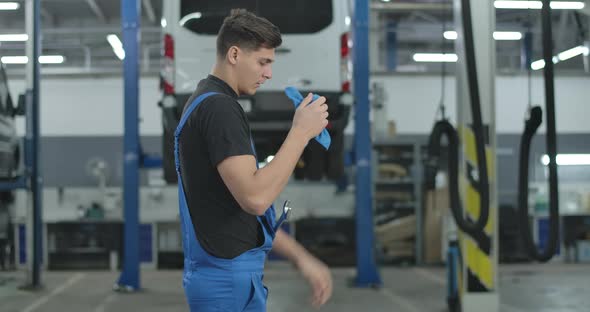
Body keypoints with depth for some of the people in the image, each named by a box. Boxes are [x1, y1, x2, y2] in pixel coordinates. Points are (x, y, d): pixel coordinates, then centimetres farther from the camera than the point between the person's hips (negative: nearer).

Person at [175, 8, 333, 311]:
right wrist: (300, 132, -19)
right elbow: (254, 198, -28)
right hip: (228, 277, -10)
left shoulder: (208, 104, 15)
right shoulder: (219, 107, -18)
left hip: (230, 272, 10)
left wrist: (300, 257, 15)